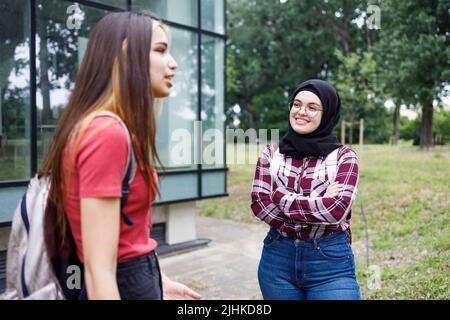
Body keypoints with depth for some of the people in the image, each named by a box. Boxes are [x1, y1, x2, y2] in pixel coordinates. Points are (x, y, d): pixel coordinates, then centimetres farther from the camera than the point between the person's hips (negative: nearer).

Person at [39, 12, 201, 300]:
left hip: (134, 275, 9)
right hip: (125, 284, -9)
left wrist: (156, 280, 18)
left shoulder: (101, 126, 6)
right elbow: (99, 271, -25)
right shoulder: (109, 132, -23)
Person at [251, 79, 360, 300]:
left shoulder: (343, 156, -4)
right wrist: (318, 205, -15)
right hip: (278, 258, 3)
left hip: (330, 261, -2)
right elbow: (259, 203, -8)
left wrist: (280, 196, -13)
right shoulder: (272, 152, 2)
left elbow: (337, 209, -16)